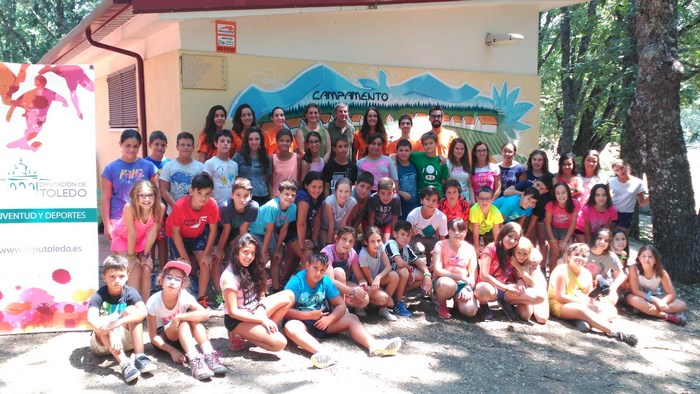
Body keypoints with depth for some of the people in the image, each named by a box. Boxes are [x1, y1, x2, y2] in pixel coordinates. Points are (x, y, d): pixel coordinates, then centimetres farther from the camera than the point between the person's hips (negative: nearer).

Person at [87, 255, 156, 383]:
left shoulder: (130, 292, -12)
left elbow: (143, 312, -30)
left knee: (132, 310, -22)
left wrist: (118, 322, -44)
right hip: (102, 344, -1)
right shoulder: (99, 296, -16)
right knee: (103, 321, -31)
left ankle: (140, 357, -31)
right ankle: (124, 364, -44)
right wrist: (111, 335, -50)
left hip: (124, 339, 1)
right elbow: (91, 319, -34)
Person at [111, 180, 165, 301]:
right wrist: (130, 256, -19)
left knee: (146, 269, -6)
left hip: (141, 239, 3)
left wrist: (145, 255, -12)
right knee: (135, 269, -14)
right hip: (123, 237, -3)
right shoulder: (130, 207, -38)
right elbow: (131, 234, -29)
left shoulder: (160, 207, -29)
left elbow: (153, 232, -19)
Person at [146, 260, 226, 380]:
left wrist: (178, 317, -39)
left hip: (182, 338, 2)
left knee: (194, 320, -28)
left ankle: (209, 356, -37)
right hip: (162, 340, -2)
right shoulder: (153, 302, -22)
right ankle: (194, 361, -45)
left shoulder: (184, 297, -20)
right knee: (183, 323, -31)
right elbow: (153, 336, -19)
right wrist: (172, 351, -29)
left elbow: (205, 314, -35)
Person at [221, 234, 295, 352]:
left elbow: (260, 296, 5)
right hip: (237, 321, -8)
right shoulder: (229, 277, -22)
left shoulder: (249, 269, 3)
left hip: (254, 312, 8)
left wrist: (262, 313, -17)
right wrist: (262, 320, -20)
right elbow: (233, 312, -21)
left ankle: (267, 329, -5)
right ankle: (241, 336, -6)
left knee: (289, 296, -2)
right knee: (279, 343, -24)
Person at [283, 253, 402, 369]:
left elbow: (341, 305, -1)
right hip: (301, 320, -6)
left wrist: (329, 318, -20)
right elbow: (285, 310, -20)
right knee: (290, 327, -40)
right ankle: (322, 352, -64)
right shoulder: (296, 282, -14)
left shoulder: (326, 281, -1)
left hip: (321, 320, 6)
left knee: (352, 319, -10)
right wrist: (309, 315, -28)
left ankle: (374, 345, -35)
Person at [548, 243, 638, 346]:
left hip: (582, 305, 9)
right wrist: (582, 301, -18)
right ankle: (616, 333, -45)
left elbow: (589, 297, 7)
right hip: (560, 305, -9)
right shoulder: (561, 271, -14)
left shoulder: (586, 273, 8)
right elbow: (560, 297, -19)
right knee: (582, 310, -40)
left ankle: (587, 322, -36)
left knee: (611, 309, -5)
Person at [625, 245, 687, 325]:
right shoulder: (634, 268, -24)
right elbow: (635, 291, -25)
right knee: (632, 299, -38)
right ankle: (669, 316, -30)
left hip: (656, 297, 2)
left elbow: (671, 294, -15)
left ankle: (644, 309, -25)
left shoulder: (661, 272, -18)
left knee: (682, 305, -18)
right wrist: (655, 300, -31)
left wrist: (661, 302, -36)